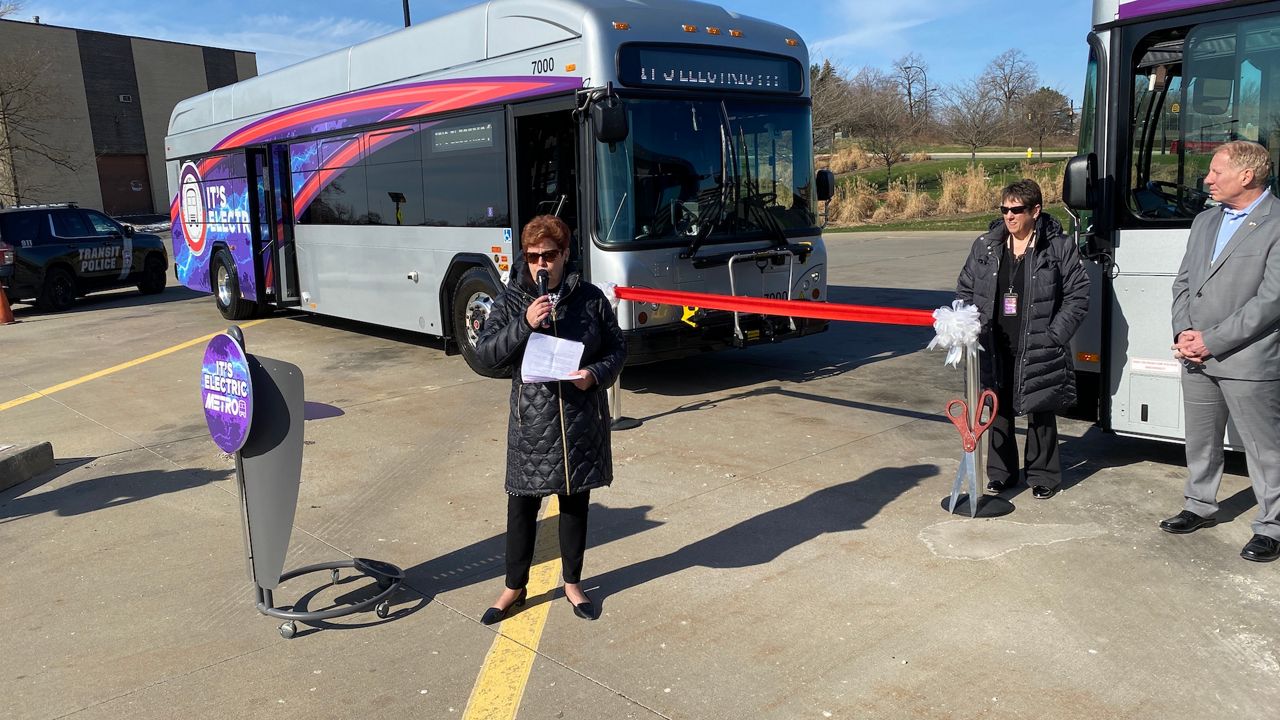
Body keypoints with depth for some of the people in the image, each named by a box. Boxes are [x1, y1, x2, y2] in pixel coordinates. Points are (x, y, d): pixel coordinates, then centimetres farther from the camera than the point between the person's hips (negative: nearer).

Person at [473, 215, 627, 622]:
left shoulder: (590, 298, -1)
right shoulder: (511, 301, -1)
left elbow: (617, 348, 6)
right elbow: (484, 353, -8)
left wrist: (596, 373, -15)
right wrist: (524, 324, -21)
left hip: (581, 421, 1)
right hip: (531, 421, 0)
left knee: (576, 502, 14)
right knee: (522, 505, 8)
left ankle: (572, 583, 32)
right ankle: (514, 587, 26)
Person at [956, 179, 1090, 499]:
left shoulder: (1059, 248, -3)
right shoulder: (985, 246, 6)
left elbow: (1078, 295, -2)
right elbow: (965, 289, 12)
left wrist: (1054, 335, -11)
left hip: (1037, 351, -3)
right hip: (995, 349, 3)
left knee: (1040, 413, 7)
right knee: (998, 411, 11)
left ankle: (1043, 476, 22)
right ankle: (1000, 472, 26)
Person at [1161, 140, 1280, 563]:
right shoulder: (1205, 222, 13)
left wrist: (1211, 340, -16)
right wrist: (1183, 332, -3)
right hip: (1197, 357, 7)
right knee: (1200, 440, 19)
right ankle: (1201, 507, 35)